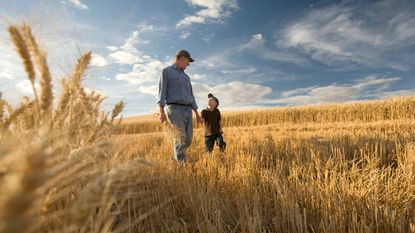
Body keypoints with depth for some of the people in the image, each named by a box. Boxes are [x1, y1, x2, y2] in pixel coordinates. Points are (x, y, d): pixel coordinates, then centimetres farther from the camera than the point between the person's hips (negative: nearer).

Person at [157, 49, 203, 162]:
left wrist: (197, 115, 18)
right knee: (180, 137, -20)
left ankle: (177, 157, 27)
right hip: (174, 109, -6)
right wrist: (162, 112, -18)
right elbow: (162, 91, -6)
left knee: (188, 140, 3)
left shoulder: (186, 76, 26)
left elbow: (191, 96, 24)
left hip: (187, 110, 7)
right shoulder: (166, 71, 6)